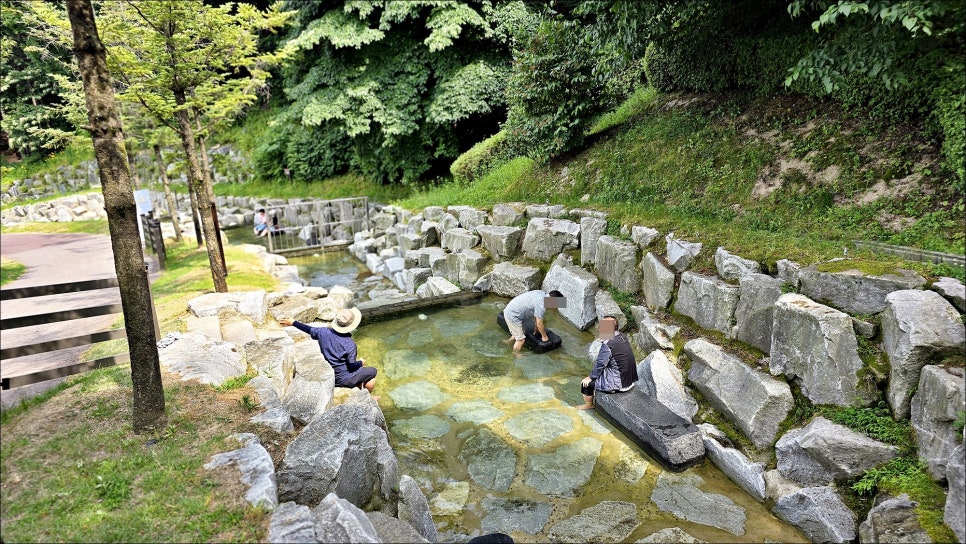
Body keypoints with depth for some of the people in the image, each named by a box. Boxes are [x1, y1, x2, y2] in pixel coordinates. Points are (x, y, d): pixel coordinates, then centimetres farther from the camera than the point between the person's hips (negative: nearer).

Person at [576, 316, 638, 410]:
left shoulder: (607, 345, -26)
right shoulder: (622, 337, -2)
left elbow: (599, 364, -16)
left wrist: (590, 377, 0)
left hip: (618, 384, -8)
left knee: (586, 383, 6)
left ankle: (588, 404, 29)